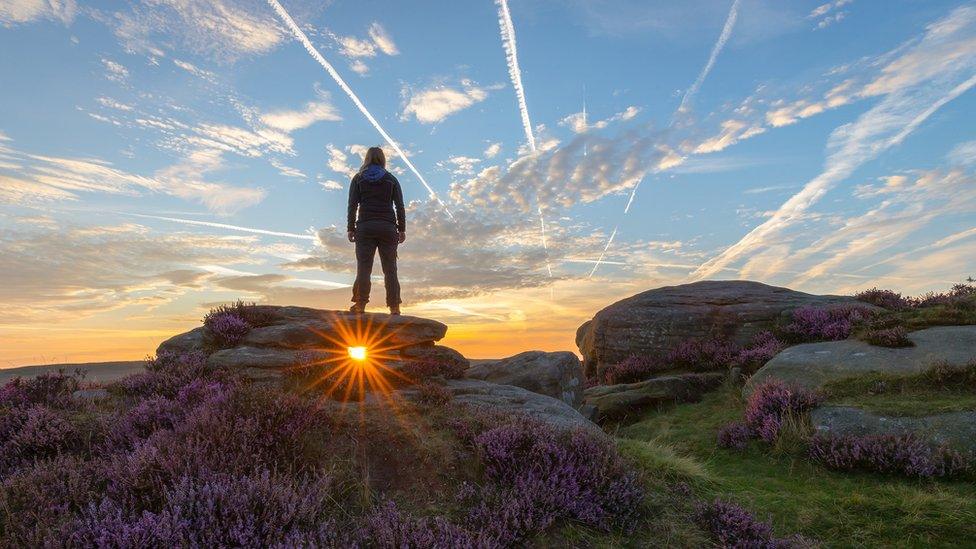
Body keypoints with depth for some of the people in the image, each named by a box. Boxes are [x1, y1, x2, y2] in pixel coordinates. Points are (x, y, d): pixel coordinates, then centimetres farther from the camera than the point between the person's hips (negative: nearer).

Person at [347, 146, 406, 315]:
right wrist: (402, 229, 5)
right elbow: (399, 206, 4)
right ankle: (394, 307, -3)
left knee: (363, 267, -2)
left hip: (365, 227, 0)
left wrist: (350, 228, 3)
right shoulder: (391, 179, 11)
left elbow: (352, 205, 2)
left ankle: (360, 304, -9)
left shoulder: (358, 179, 10)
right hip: (388, 227, 1)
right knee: (390, 268, 0)